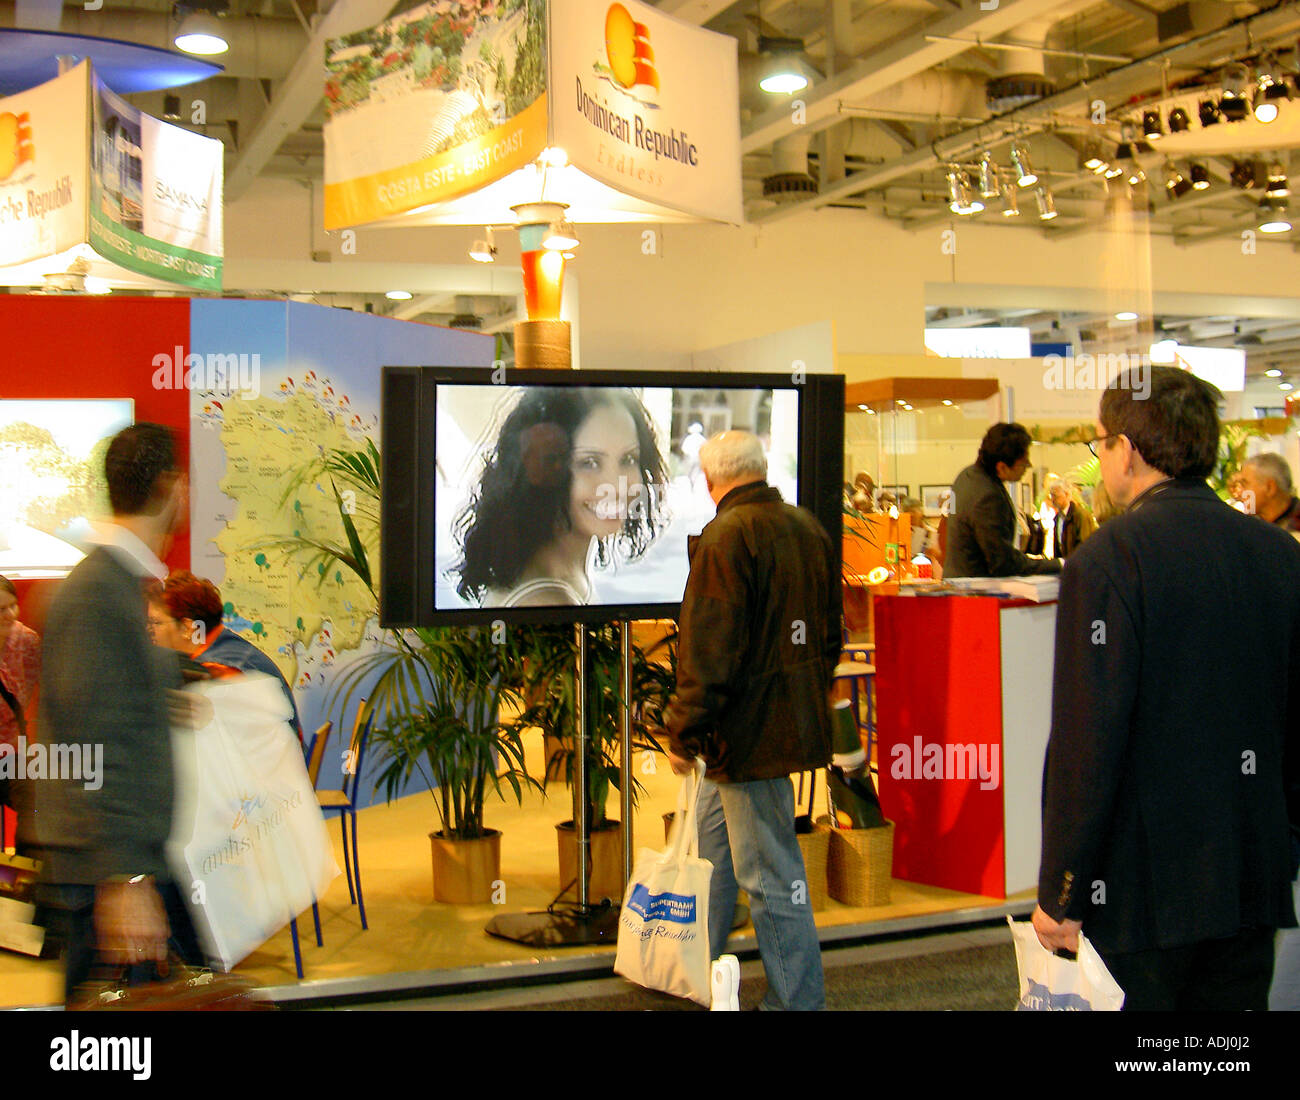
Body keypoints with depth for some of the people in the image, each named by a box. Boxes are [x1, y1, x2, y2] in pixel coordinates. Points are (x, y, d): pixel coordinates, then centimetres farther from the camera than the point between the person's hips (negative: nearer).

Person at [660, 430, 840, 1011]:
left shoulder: (727, 535, -18)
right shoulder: (809, 528, 9)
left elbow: (709, 652, -21)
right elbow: (829, 633, 17)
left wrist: (684, 733, -12)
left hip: (749, 730, -10)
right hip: (798, 718, 10)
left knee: (770, 875, -1)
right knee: (711, 841, 24)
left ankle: (797, 1000, 9)